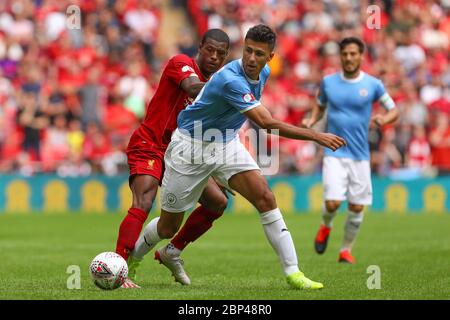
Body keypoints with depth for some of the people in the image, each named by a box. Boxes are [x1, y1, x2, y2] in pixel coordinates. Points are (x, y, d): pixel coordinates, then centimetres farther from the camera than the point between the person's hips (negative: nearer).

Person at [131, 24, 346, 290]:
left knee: (264, 196, -17)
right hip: (191, 146, -6)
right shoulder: (231, 80, -34)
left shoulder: (263, 72, -6)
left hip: (227, 143, 6)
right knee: (168, 228, 5)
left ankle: (292, 272, -16)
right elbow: (268, 124, -41)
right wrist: (316, 136, -41)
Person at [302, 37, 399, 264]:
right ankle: (326, 226, 20)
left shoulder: (373, 84, -2)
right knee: (332, 203, -14)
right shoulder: (328, 82, 2)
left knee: (357, 207, 2)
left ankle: (346, 249, 22)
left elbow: (393, 110, 6)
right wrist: (310, 121, -2)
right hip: (334, 153, -1)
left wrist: (383, 119, -16)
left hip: (360, 155, 1)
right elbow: (320, 106, 18)